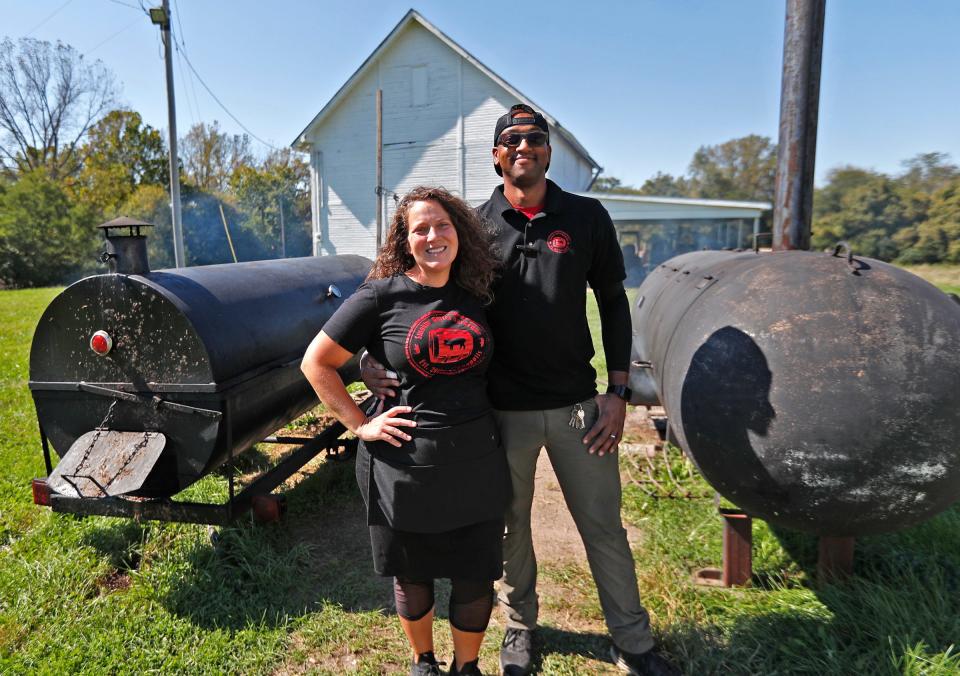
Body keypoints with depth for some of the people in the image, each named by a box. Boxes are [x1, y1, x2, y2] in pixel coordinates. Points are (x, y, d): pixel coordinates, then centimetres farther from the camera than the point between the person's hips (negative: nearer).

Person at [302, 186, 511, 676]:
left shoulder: (476, 296, 3)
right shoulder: (381, 296, -9)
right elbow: (316, 363, -3)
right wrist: (360, 425, -8)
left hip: (477, 464, 3)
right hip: (404, 466, -2)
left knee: (477, 577, 13)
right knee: (413, 576, 18)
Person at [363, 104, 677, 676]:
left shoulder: (587, 217, 0)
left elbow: (614, 304, 4)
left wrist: (618, 392, -2)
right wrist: (376, 356, -13)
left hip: (577, 405, 0)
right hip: (503, 410, 0)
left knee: (604, 526, 12)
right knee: (511, 527, 18)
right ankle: (521, 625, 42)